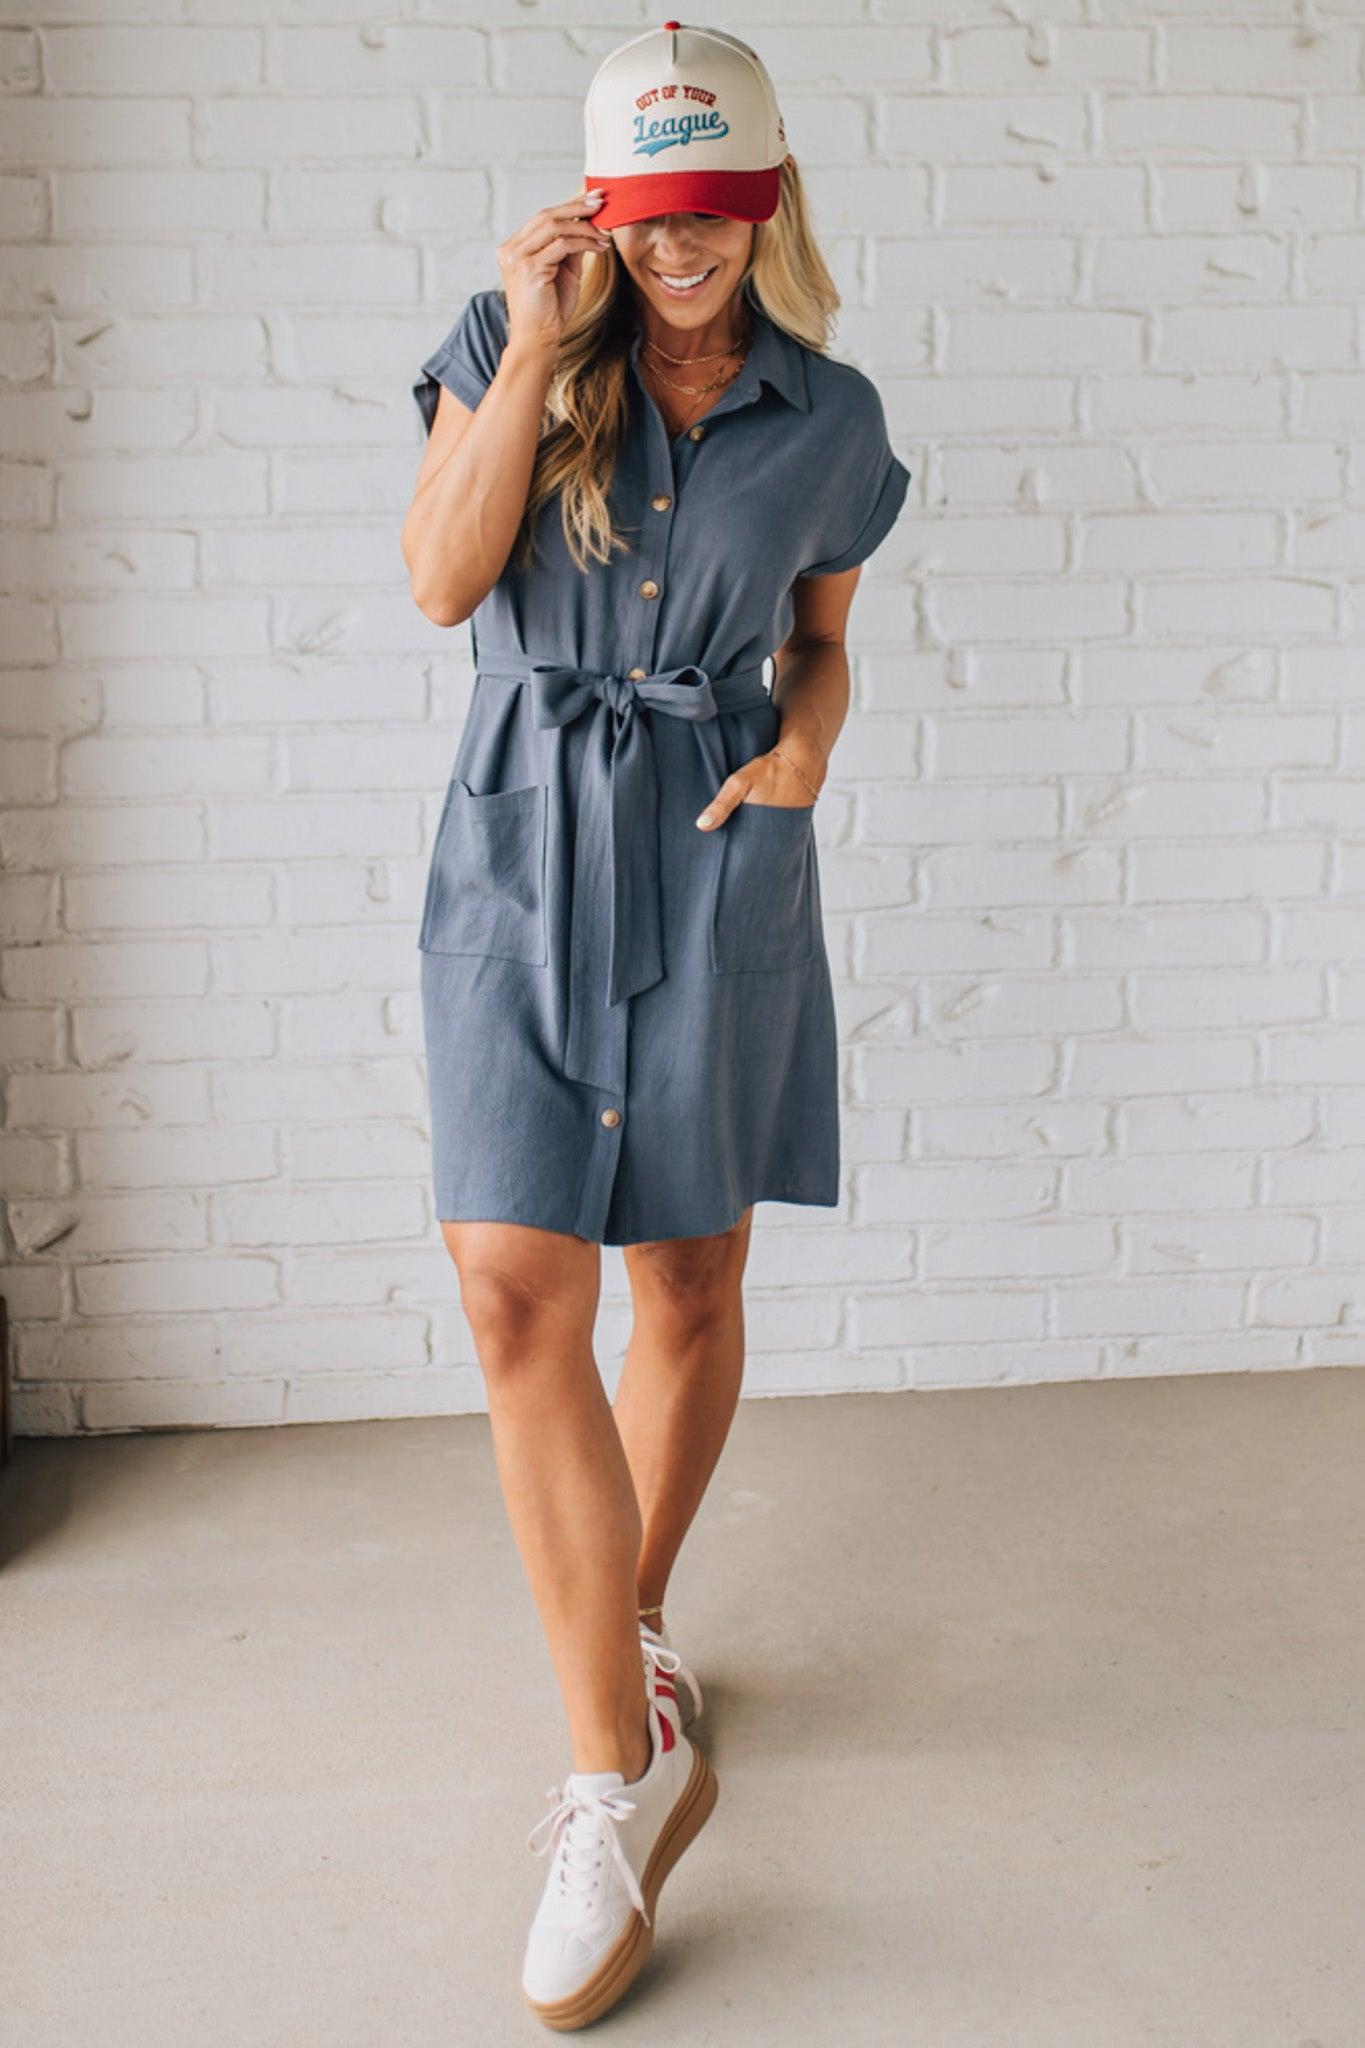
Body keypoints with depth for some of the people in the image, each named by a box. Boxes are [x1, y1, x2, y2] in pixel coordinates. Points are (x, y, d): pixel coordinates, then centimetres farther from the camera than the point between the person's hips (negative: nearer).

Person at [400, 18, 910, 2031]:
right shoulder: (504, 343, 1)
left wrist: (805, 752, -4)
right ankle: (624, 1759, -2)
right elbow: (441, 582, -10)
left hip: (717, 867, 1)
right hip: (521, 856, -1)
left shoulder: (828, 421, 4)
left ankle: (631, 1621, 34)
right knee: (518, 1294, -12)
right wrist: (534, 353, -15)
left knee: (691, 1292, 8)